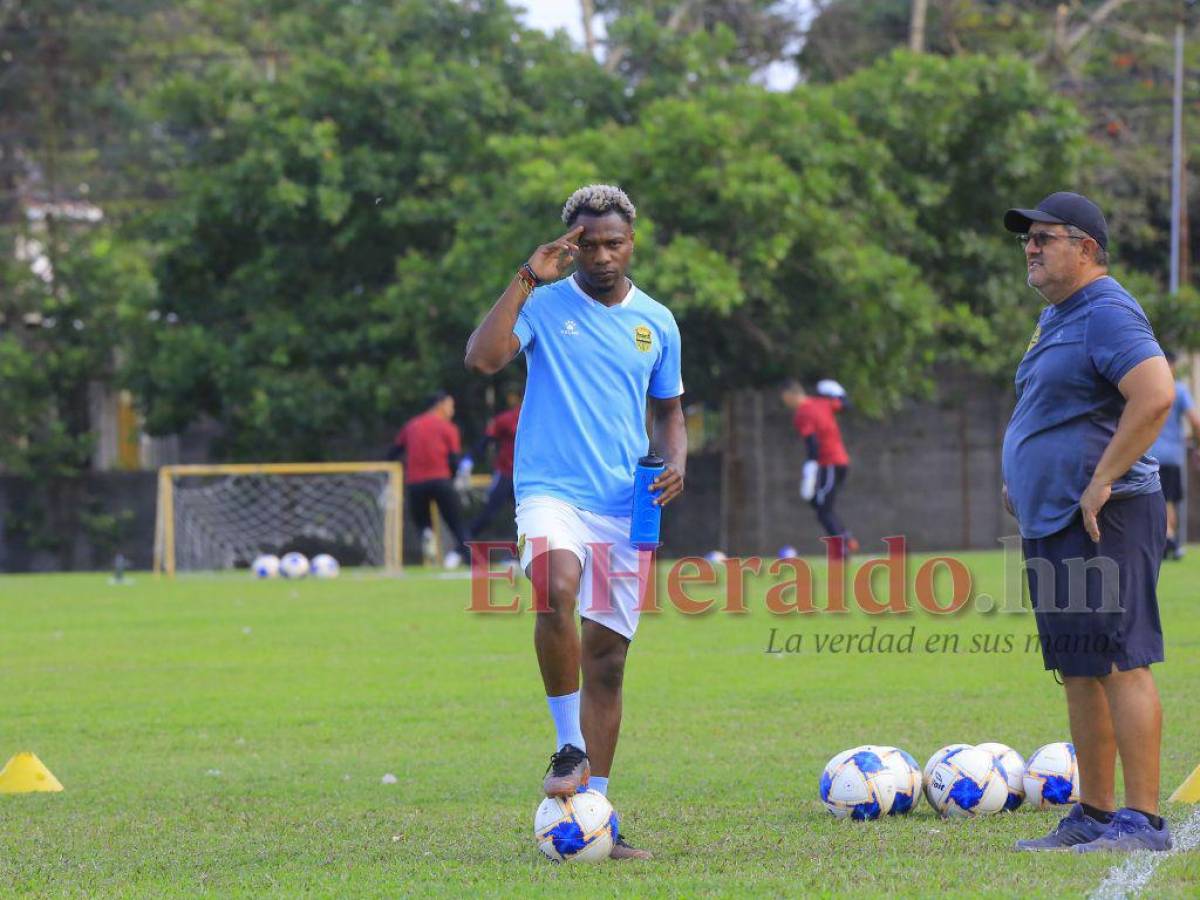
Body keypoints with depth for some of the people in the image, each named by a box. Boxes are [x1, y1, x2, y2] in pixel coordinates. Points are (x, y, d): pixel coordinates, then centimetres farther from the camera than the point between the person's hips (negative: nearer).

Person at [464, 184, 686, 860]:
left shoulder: (656, 321, 11)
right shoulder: (546, 304, 0)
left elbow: (669, 411, 23)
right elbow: (483, 358, -17)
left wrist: (676, 462, 3)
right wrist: (527, 280, -16)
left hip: (625, 506, 4)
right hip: (552, 491, -4)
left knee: (608, 660, 6)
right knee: (559, 588, -34)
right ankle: (570, 748, -20)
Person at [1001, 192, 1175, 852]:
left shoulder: (1106, 314, -13)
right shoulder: (1055, 318, 19)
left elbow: (1155, 396, -26)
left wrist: (1102, 483, -23)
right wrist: (1022, 478, 20)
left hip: (1103, 523, -10)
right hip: (1050, 523, 10)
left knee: (1120, 666, -11)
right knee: (1079, 673, 12)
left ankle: (1142, 821, -12)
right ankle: (1093, 815, 17)